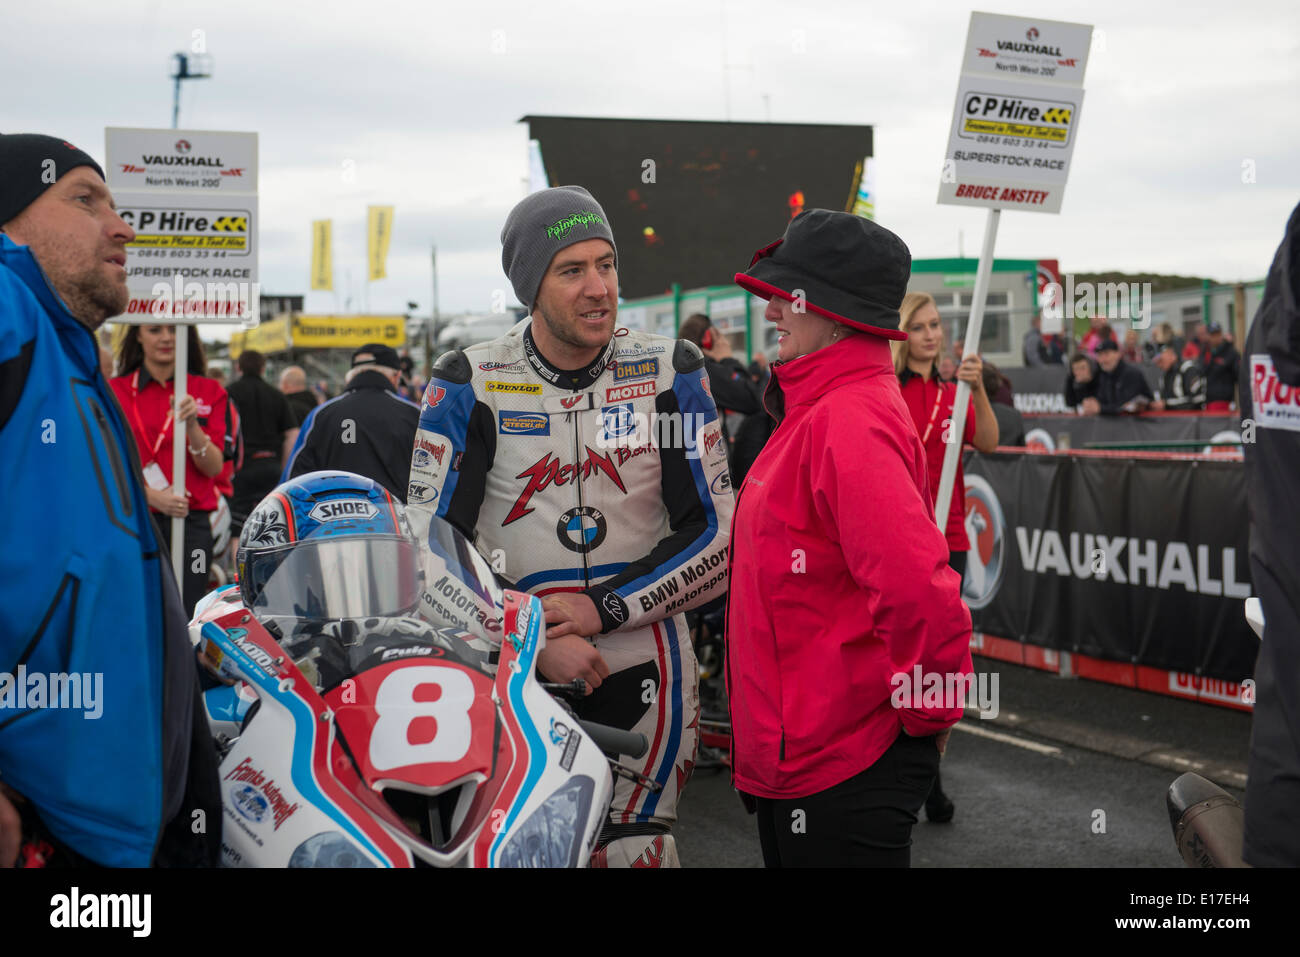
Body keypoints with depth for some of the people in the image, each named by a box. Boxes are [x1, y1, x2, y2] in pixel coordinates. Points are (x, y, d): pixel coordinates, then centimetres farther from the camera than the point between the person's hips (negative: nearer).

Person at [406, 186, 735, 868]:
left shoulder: (670, 374, 1)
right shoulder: (469, 385, -3)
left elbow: (717, 535, 0)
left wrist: (603, 610, -10)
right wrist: (533, 640, -13)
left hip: (644, 666, 1)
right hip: (513, 675, 0)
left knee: (634, 852, 2)